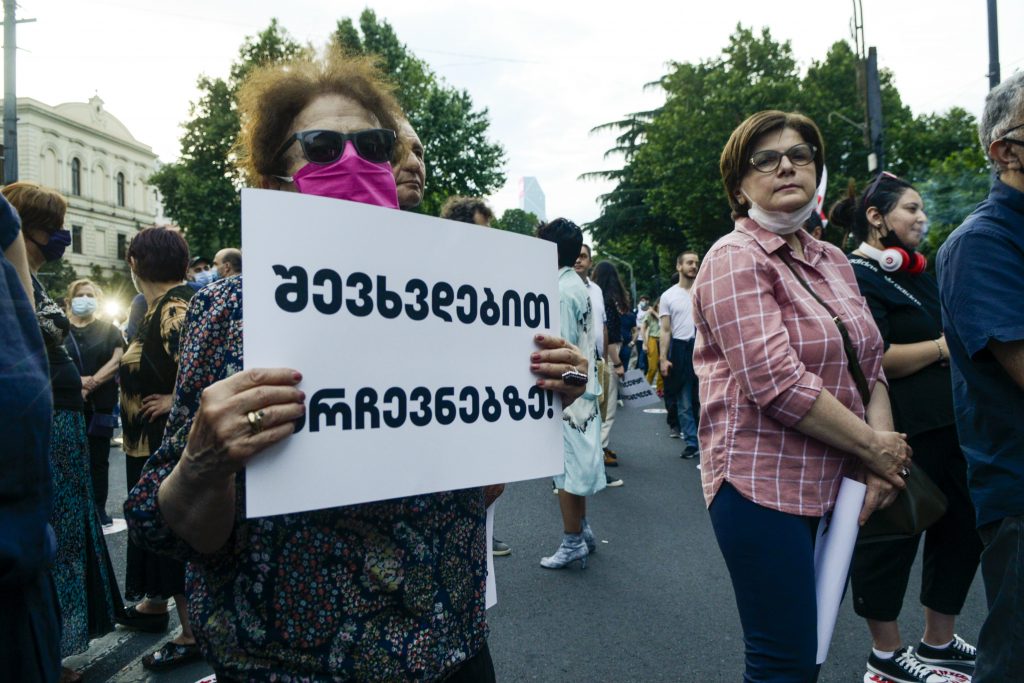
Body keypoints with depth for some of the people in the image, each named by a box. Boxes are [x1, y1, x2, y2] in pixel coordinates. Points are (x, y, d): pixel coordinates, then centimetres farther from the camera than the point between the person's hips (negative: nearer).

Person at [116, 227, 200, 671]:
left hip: (171, 436, -10)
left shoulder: (175, 304, -20)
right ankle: (154, 604, 40)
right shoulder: (156, 306, 12)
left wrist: (176, 401, -23)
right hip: (150, 437, 10)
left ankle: (192, 633, 9)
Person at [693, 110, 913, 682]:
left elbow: (869, 367, 10)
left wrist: (884, 454, -6)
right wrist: (876, 449, -12)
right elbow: (779, 384, -21)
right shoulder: (735, 260, -11)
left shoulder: (833, 261, 13)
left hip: (838, 484, 8)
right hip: (764, 487, -7)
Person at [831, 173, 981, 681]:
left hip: (946, 425, 10)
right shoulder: (857, 277, -12)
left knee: (961, 529, 16)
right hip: (899, 433, -10)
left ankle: (939, 641, 34)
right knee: (890, 537, 3)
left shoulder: (918, 273, 18)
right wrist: (943, 347, -15)